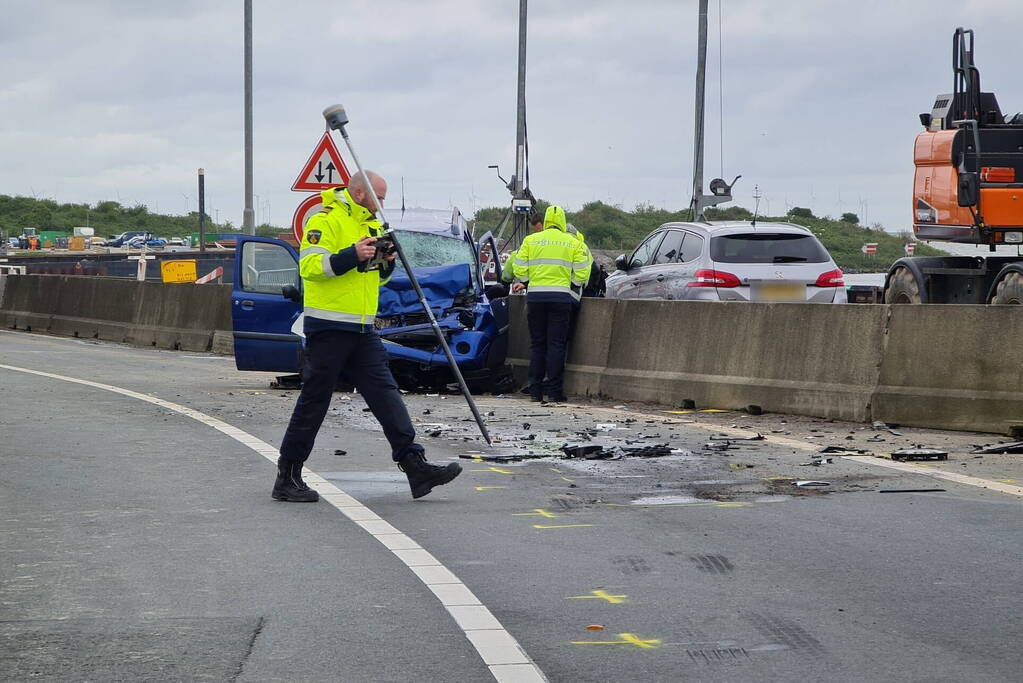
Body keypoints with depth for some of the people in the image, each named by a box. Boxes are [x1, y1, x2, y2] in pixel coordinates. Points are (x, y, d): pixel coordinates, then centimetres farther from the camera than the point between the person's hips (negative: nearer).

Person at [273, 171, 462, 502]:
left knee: (385, 393, 0)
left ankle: (415, 465, -4)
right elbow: (309, 266, -21)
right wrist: (352, 255, -26)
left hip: (363, 331, 8)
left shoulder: (371, 225, 18)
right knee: (314, 400, -2)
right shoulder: (325, 220, -9)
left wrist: (387, 263, 3)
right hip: (328, 328, -8)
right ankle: (287, 478, 7)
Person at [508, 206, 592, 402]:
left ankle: (535, 390, 7)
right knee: (556, 344, 1)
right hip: (561, 296, -1)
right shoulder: (573, 243, 4)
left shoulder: (530, 240, 6)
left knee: (536, 343, 8)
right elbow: (581, 275, 2)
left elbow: (519, 270, 4)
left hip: (535, 295, 1)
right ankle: (554, 391, -2)